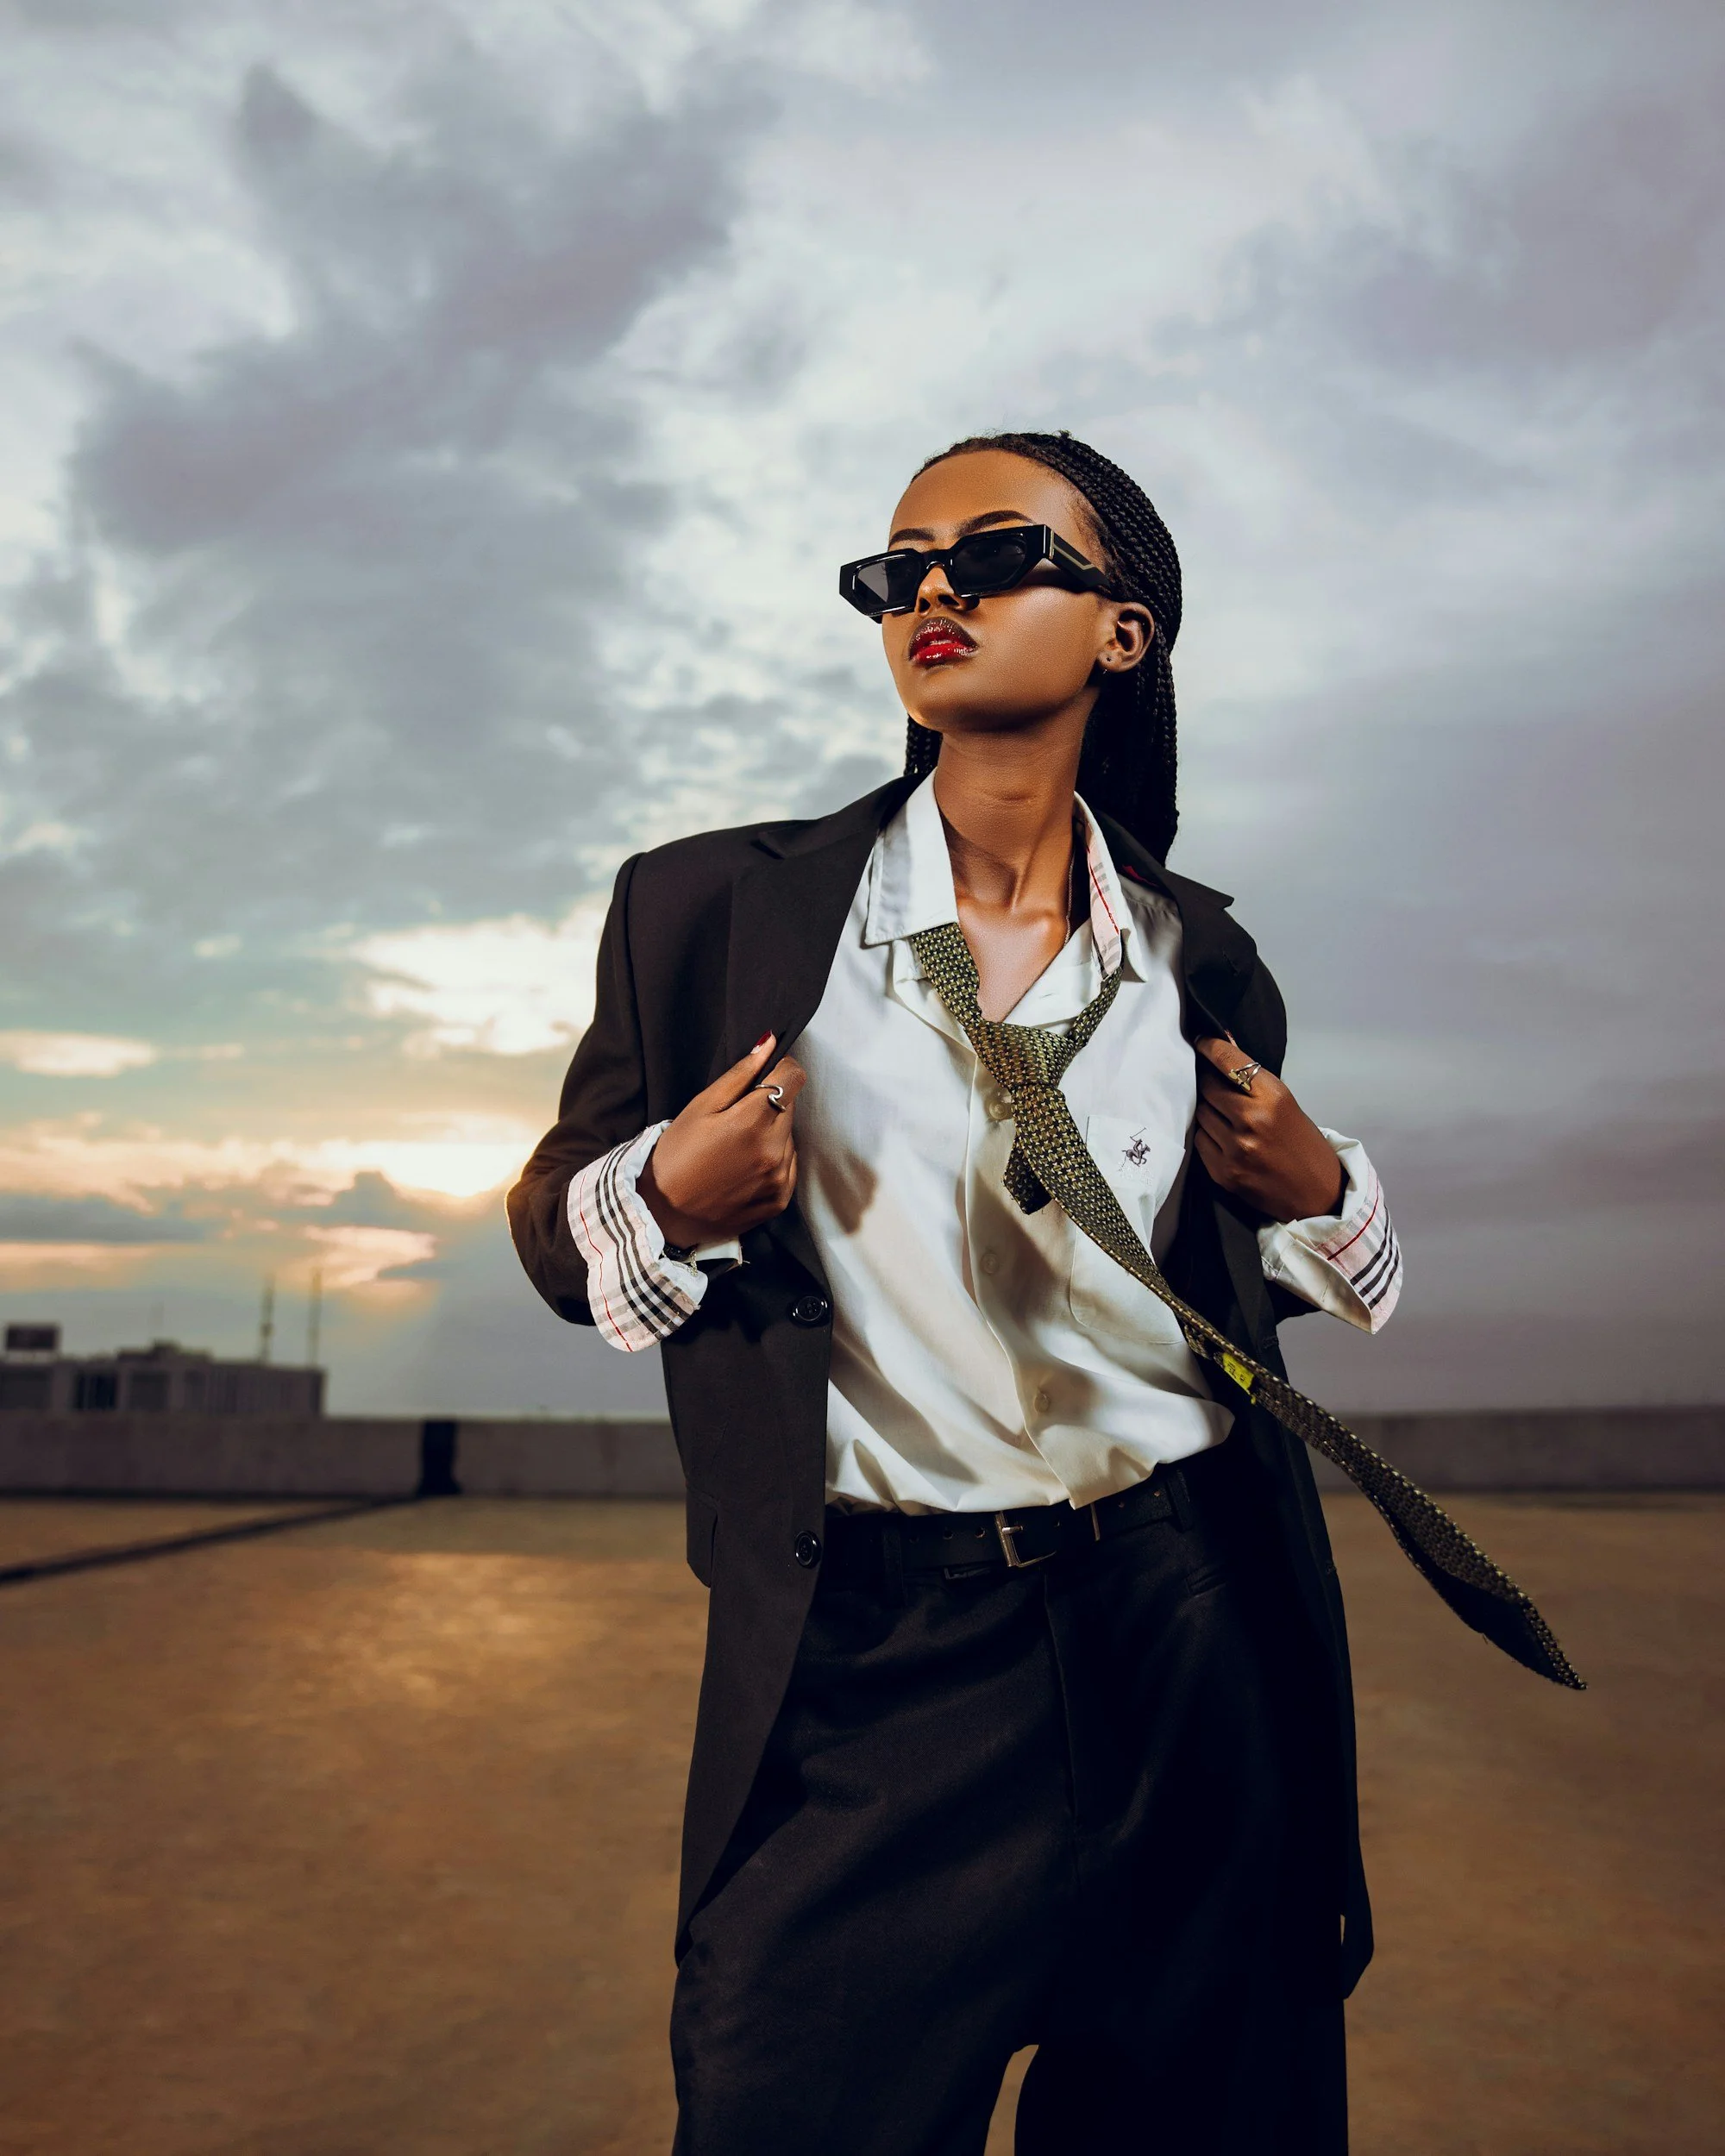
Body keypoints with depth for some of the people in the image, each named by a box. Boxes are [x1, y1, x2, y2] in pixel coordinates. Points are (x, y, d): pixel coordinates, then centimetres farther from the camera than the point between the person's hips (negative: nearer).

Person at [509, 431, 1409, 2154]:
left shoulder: (1199, 957, 6)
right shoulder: (716, 907, -1)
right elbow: (557, 1225, 5)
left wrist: (1317, 1196, -2)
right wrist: (671, 1202, -16)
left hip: (1195, 1643, 3)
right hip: (870, 1669, -2)